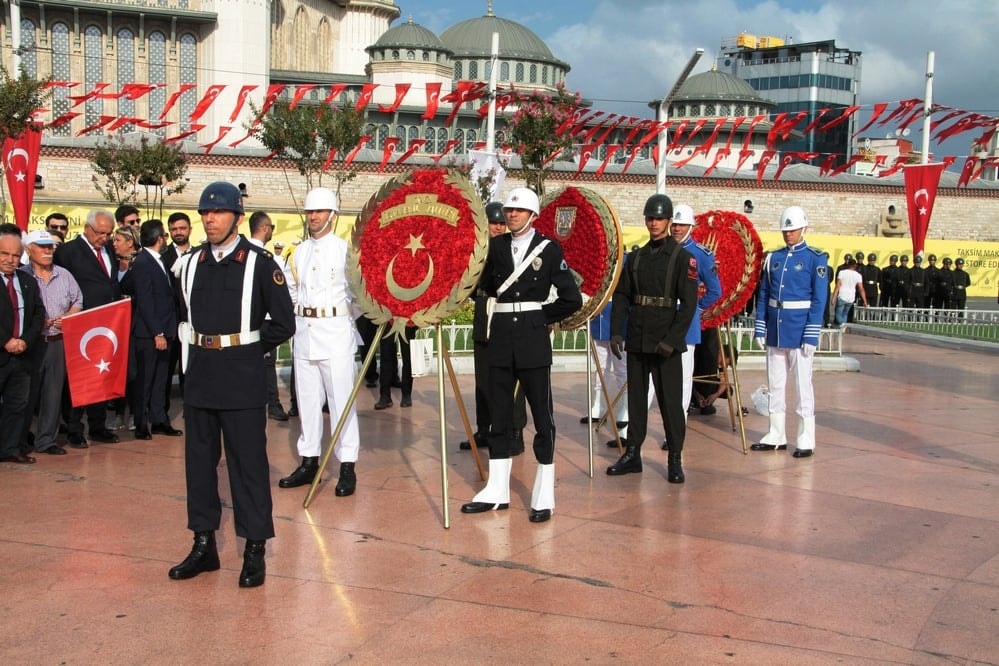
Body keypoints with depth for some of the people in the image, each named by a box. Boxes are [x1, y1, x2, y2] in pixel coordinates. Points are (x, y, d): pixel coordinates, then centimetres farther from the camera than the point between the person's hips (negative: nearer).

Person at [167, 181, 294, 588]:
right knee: (199, 460, 11)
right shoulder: (192, 262, 10)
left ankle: (255, 550, 7)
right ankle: (204, 544, 22)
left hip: (243, 379, -5)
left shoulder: (259, 263, -5)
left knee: (248, 462, -1)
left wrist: (245, 350, 0)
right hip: (199, 374, 5)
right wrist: (199, 346, 10)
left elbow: (283, 323, -3)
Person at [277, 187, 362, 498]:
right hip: (304, 331, 6)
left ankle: (347, 466, 2)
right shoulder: (299, 251, 11)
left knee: (341, 400, -3)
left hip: (335, 332, -6)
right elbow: (289, 288, 20)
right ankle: (309, 461, 22)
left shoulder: (344, 249, -6)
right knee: (307, 399, 12)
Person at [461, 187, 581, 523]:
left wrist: (542, 315, 1)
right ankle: (497, 491, 18)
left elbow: (572, 299, -4)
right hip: (501, 335, 4)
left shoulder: (549, 248, -2)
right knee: (500, 414, 9)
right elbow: (486, 285, 2)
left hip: (533, 337, -4)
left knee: (542, 414, 0)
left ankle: (544, 496, 6)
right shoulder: (495, 245, 8)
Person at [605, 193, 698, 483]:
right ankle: (632, 454, 21)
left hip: (666, 342, -5)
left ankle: (675, 460, 8)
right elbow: (621, 297, 10)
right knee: (636, 398, 12)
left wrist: (672, 340, -18)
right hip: (637, 340, 5)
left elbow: (688, 304, -10)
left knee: (671, 401, -1)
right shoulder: (635, 257, 10)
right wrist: (616, 332, -1)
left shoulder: (682, 258, -4)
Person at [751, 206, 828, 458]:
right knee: (775, 384, 10)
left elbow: (819, 300, -8)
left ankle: (806, 440, 8)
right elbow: (763, 295, 10)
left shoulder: (815, 258, -5)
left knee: (802, 385, 0)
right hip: (775, 330, 5)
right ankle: (776, 436, 20)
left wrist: (812, 335, -13)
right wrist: (760, 328, 4)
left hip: (799, 332, -5)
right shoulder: (773, 258, 9)